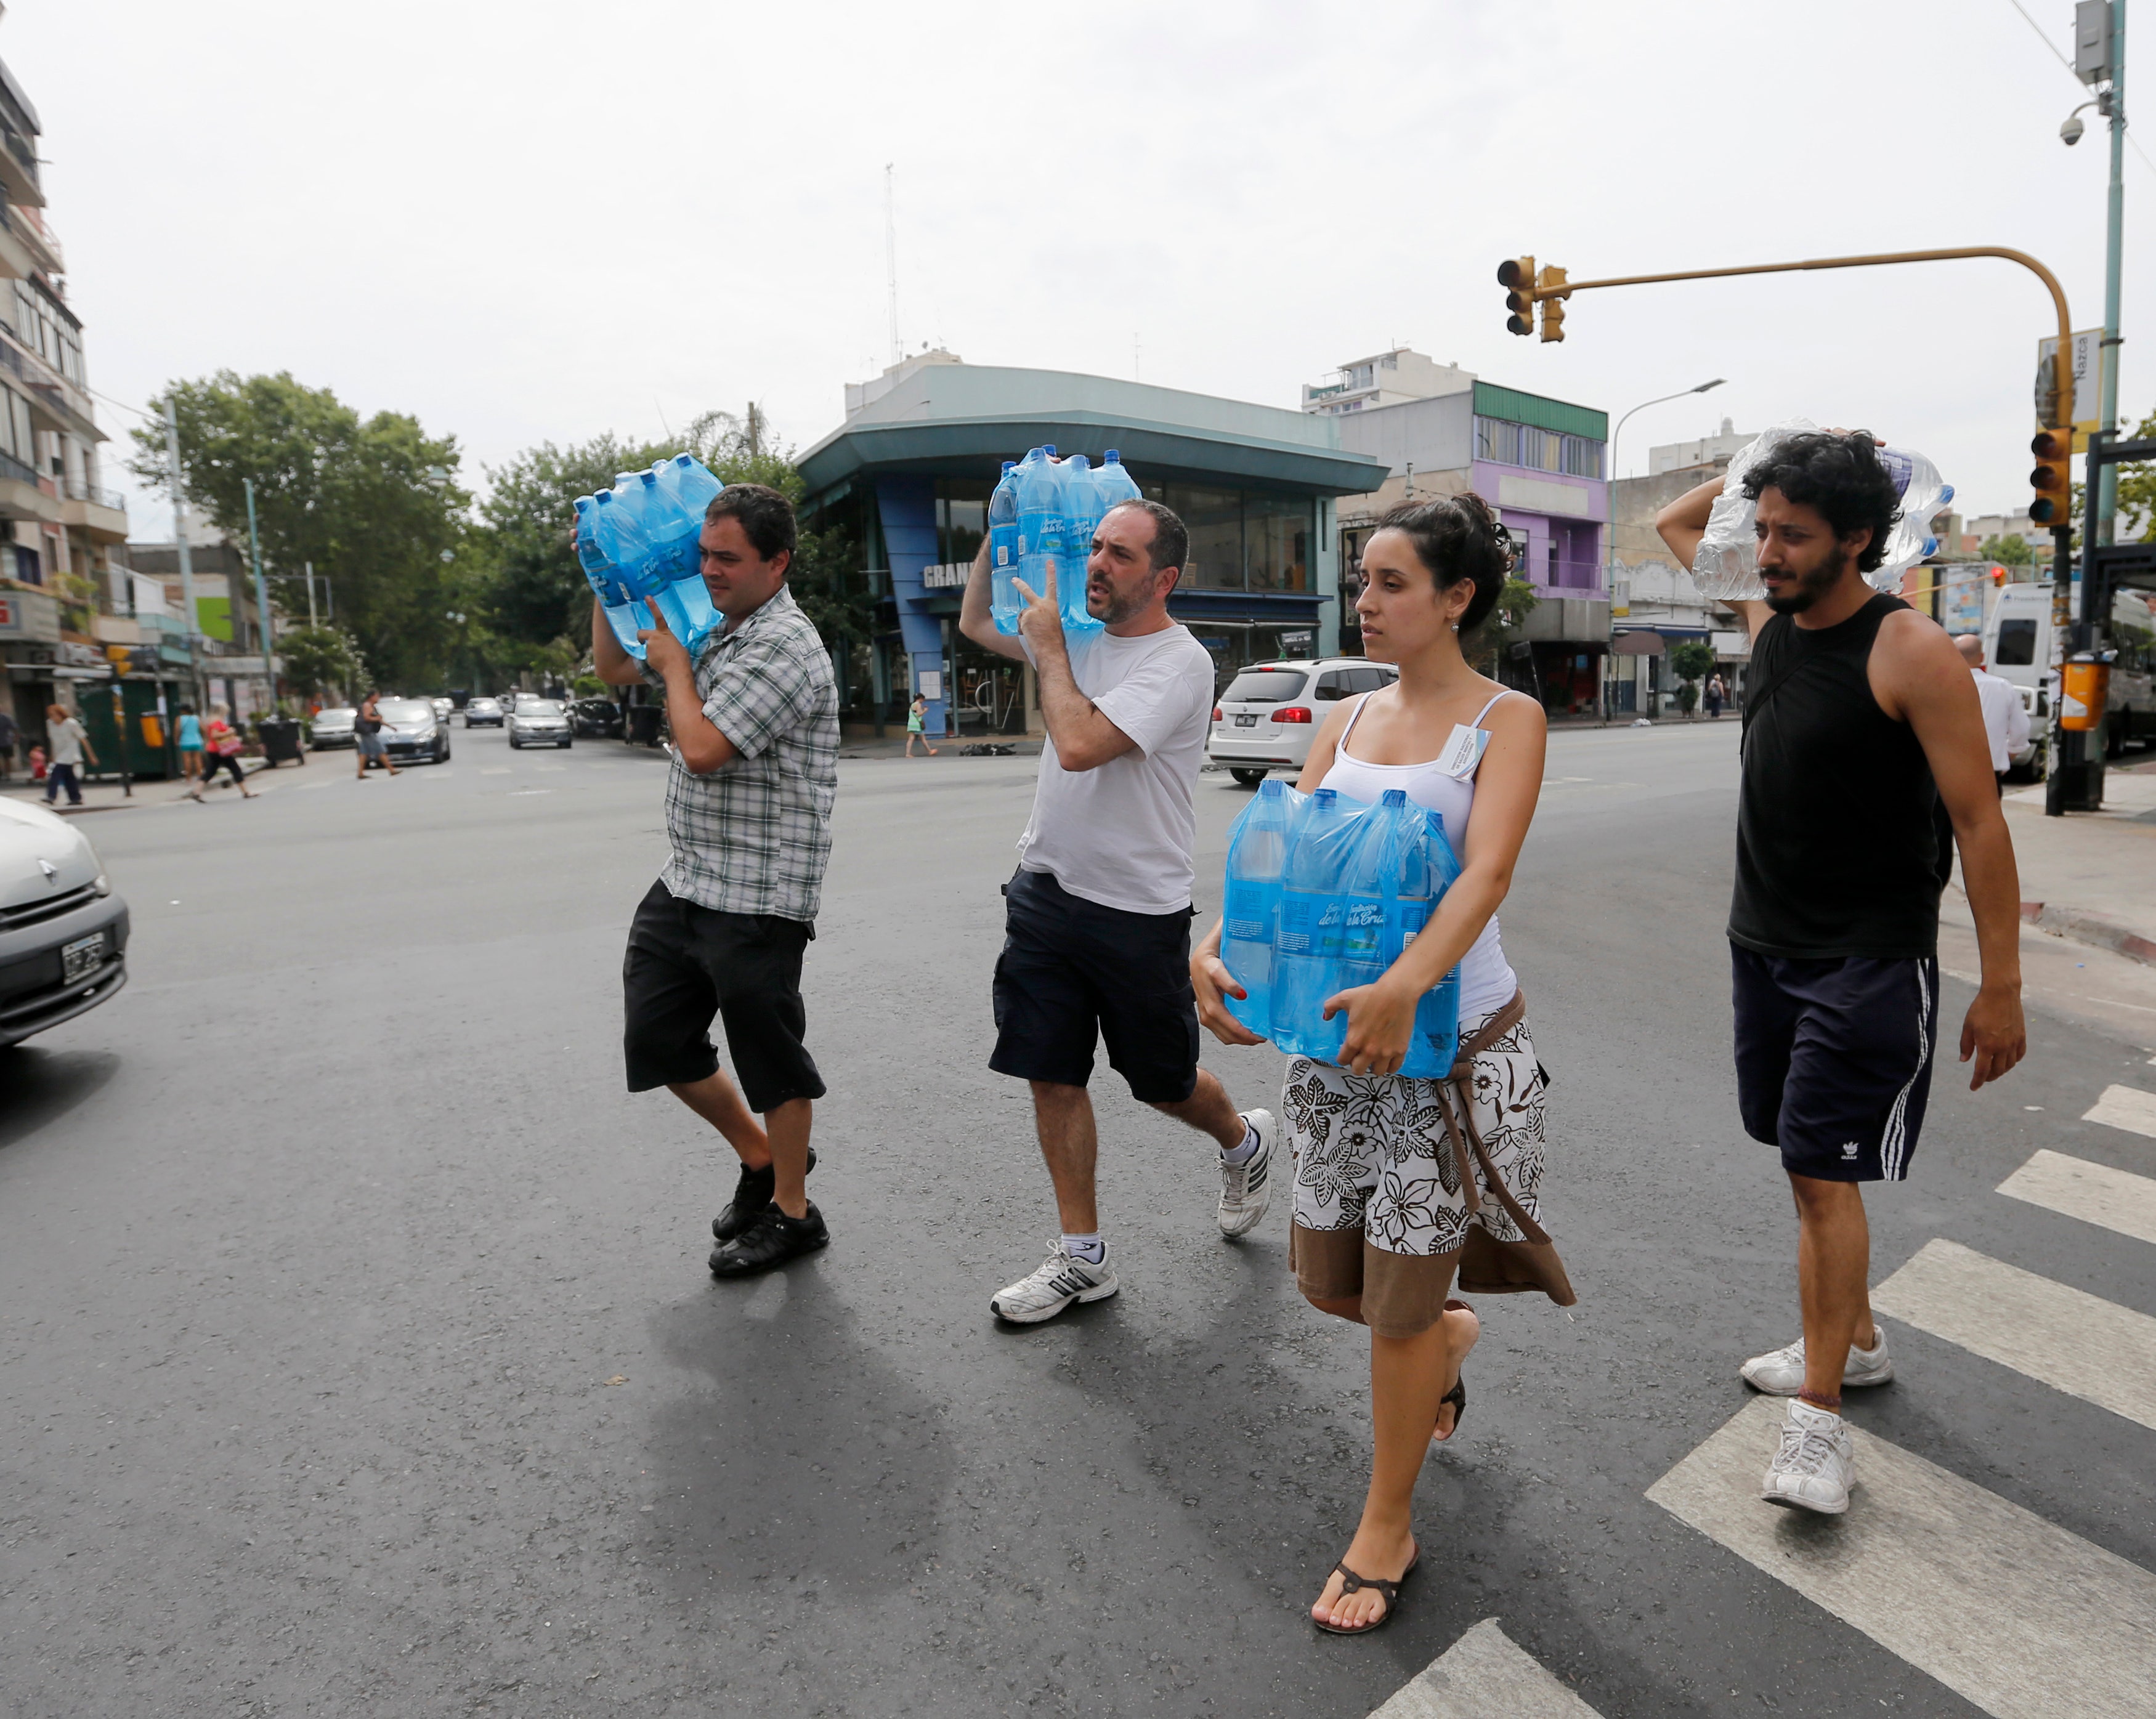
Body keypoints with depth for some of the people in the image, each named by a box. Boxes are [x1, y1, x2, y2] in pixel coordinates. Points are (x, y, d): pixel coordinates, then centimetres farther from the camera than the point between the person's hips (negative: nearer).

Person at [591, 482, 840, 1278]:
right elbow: (613, 668, 26)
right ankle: (760, 1157, 34)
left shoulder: (785, 645, -16)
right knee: (656, 1040, 14)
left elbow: (702, 748, -23)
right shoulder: (708, 625, 12)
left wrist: (674, 661, -7)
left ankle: (792, 1212, 24)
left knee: (768, 1052, 4)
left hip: (758, 893, -9)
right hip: (687, 880, 9)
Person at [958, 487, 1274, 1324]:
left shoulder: (1178, 663, -16)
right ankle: (1082, 1257, 23)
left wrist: (1048, 647, -14)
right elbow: (974, 621, 20)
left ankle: (1244, 1141, 45)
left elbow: (1079, 745, -28)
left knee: (1165, 1083, 11)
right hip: (1043, 893, 7)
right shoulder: (1079, 634, 7)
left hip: (1137, 914, -6)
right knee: (1052, 1076, 8)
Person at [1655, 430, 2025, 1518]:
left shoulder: (1911, 653, -15)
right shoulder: (1767, 617, 5)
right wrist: (1757, 475, 6)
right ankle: (1855, 1340, 36)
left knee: (1823, 1173, -7)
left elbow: (1979, 824, -15)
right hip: (1764, 942, 7)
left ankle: (1819, 1422, 7)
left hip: (1868, 961, -7)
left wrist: (2002, 988, -15)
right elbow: (1674, 523, 21)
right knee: (1809, 1161, 17)